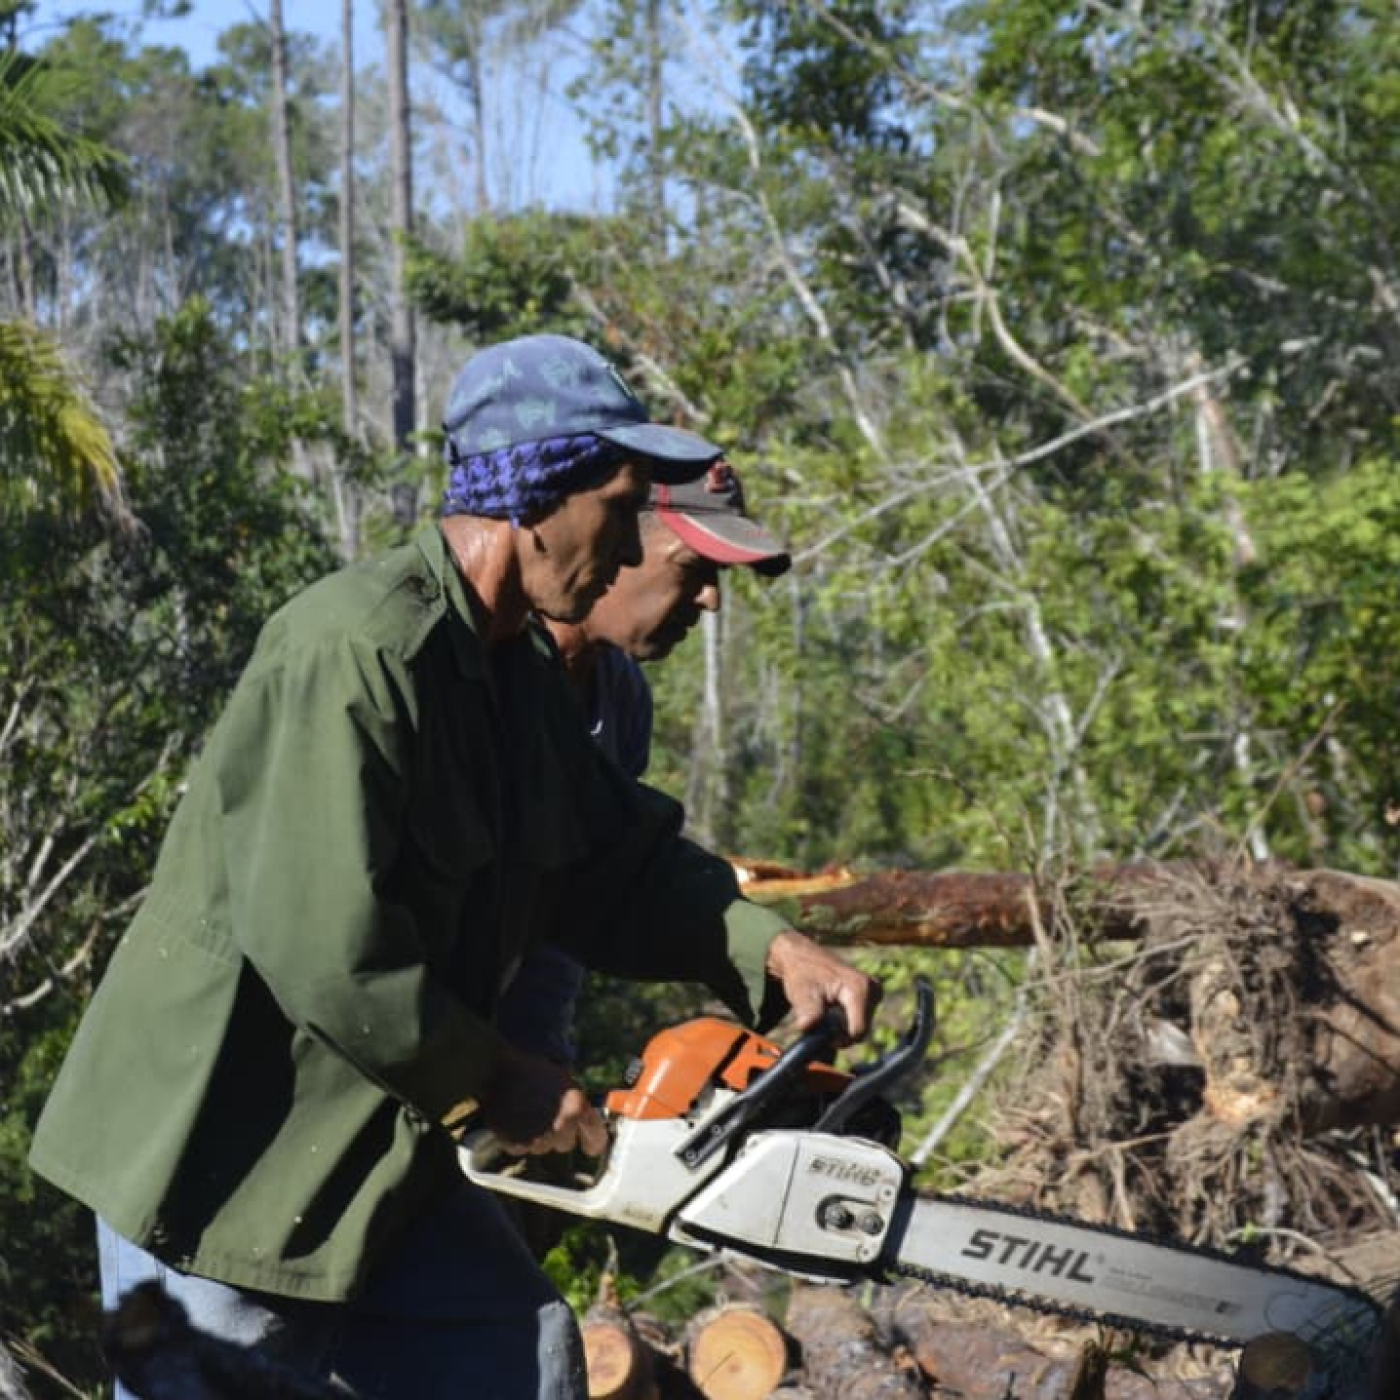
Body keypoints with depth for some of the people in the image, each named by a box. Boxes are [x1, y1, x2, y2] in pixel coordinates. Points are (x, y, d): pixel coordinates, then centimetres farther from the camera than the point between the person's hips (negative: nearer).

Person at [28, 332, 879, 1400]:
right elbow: (327, 948, -30)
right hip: (222, 1157, -9)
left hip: (382, 1152, 10)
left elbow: (619, 860, 13)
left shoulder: (519, 671, 6)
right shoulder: (357, 653, -25)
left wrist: (772, 951, -3)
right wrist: (499, 1083, -17)